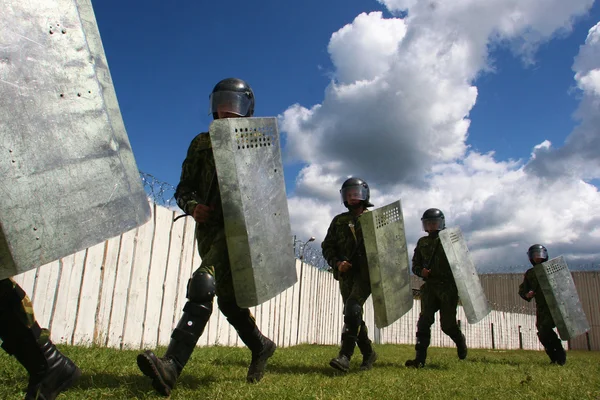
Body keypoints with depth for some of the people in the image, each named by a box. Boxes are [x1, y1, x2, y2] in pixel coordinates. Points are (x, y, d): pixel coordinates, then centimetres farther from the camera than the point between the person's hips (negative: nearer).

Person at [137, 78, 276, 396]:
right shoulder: (201, 143, 16)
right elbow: (183, 188, 11)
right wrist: (192, 206, -10)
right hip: (208, 228, 5)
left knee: (202, 285, -24)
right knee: (228, 299, 12)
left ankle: (172, 366, -28)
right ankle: (260, 346, 34)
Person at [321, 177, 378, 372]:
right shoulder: (339, 221, 13)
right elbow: (327, 246, 9)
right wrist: (337, 263, -8)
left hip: (365, 273, -4)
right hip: (346, 275, 5)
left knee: (352, 309, -23)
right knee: (353, 315, 9)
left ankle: (345, 355, -23)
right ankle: (368, 353, 27)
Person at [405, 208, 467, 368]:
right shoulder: (422, 242, 12)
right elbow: (415, 265, 15)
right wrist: (421, 271, -7)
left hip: (448, 287, -3)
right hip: (429, 287, 3)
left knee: (447, 324, 5)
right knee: (424, 320, -9)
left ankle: (460, 340, 39)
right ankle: (420, 358, -8)